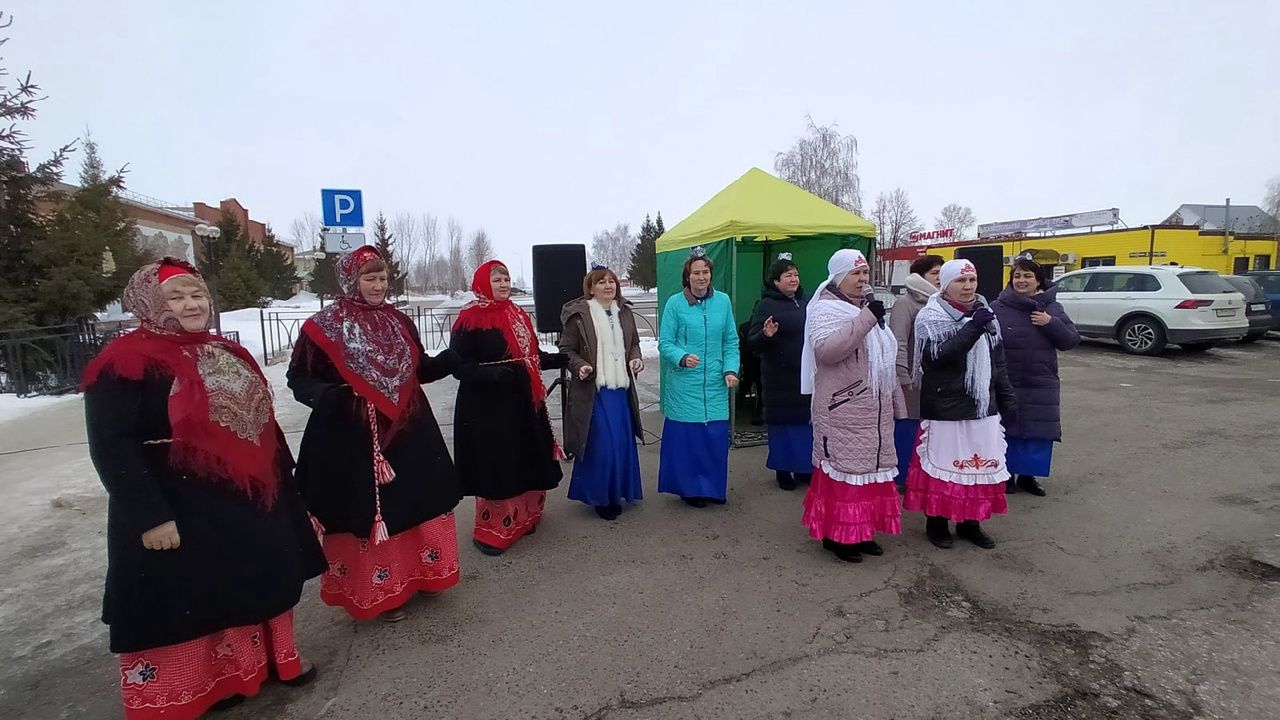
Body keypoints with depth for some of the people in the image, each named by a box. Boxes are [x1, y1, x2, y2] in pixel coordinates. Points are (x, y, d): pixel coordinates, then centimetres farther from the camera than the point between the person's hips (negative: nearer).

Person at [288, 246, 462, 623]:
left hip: (408, 432, 5)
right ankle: (379, 589, 22)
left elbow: (421, 369, 12)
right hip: (354, 438, -5)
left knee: (416, 503, 13)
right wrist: (327, 395, -23)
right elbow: (299, 378, -3)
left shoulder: (399, 321, 7)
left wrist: (452, 358, -5)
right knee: (368, 513, 5)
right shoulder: (324, 326, -6)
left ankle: (415, 573, 33)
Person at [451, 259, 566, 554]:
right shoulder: (469, 320, -10)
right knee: (494, 469, -1)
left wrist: (562, 359, 6)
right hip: (486, 407, -7)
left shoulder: (519, 316, 12)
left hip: (521, 403, 7)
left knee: (526, 464, 14)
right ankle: (490, 532, 17)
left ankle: (520, 520, 34)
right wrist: (491, 373, -28)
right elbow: (459, 365, -13)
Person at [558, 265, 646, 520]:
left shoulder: (624, 312, 10)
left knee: (622, 443, 11)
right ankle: (599, 497, 15)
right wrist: (580, 366, -21)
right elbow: (566, 350, -4)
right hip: (593, 390, -6)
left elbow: (634, 343, 21)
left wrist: (636, 358, 2)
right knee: (600, 445, -4)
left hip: (621, 388, 6)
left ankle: (617, 492, 28)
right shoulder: (579, 315, -8)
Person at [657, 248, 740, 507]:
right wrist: (683, 358, -20)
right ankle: (690, 488, 20)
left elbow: (731, 340, 9)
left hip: (715, 384, 3)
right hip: (684, 384, -2)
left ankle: (713, 487, 25)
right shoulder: (675, 303, -3)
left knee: (716, 436, 6)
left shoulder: (723, 301, 5)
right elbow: (664, 343, -2)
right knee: (686, 437, 2)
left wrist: (731, 370, -3)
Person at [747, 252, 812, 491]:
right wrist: (766, 335, -30)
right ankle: (783, 470, 18)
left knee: (807, 420, 10)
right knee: (783, 422, 3)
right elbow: (752, 343, -11)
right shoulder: (767, 305, -6)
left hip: (807, 374, 5)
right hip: (780, 377, -5)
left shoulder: (806, 302, 10)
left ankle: (804, 467, 26)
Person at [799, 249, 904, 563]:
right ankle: (836, 534, 10)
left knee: (870, 467, 13)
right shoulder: (826, 309, -10)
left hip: (873, 410, 8)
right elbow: (825, 349, -29)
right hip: (842, 412, -8)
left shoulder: (867, 308, 16)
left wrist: (896, 401, 21)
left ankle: (861, 530, 26)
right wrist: (865, 319, -29)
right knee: (843, 469, -3)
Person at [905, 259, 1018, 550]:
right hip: (945, 406, -6)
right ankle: (937, 522, 18)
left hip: (983, 405, 6)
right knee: (943, 464, 2)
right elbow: (940, 355, -23)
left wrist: (1007, 397, 15)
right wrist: (973, 328, -28)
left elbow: (998, 361, 16)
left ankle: (970, 523, 26)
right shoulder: (931, 317, -9)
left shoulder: (985, 314, 10)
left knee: (981, 464, 11)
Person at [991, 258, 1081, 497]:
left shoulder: (1052, 308, 4)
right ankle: (1007, 474, 23)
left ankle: (1027, 475, 25)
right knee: (1007, 430, 7)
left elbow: (1071, 340, 3)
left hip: (1042, 385, 3)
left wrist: (1051, 323, -14)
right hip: (1006, 384, -3)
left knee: (1039, 432, 9)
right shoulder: (998, 308, -7)